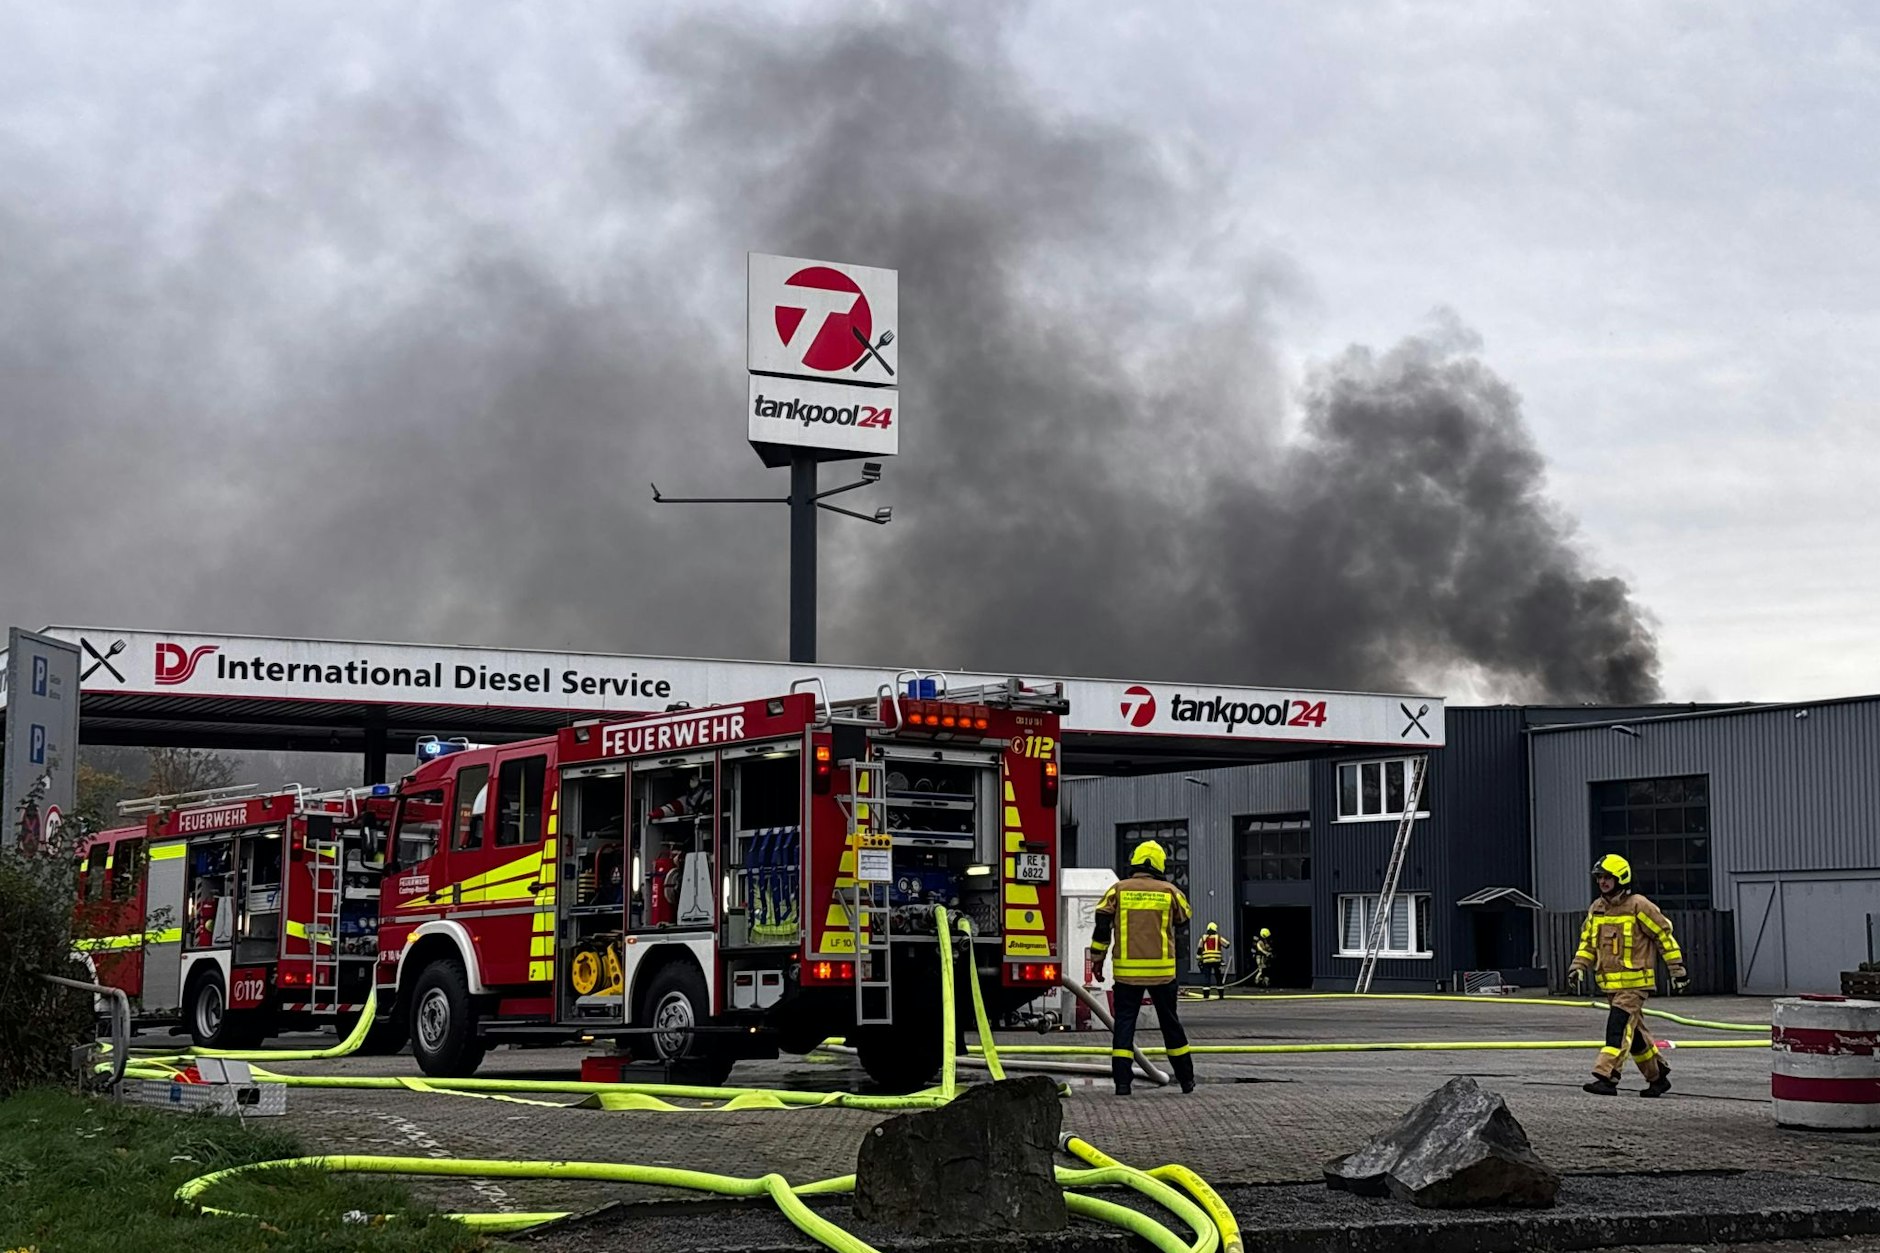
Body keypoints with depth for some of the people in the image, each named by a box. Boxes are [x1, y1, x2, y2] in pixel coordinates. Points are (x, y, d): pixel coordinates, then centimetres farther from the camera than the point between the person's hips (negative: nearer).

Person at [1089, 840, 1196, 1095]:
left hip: (1127, 970, -1)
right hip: (1161, 969, 1)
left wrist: (1097, 958, 7)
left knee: (1124, 1023, 4)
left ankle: (1122, 1081, -5)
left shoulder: (1118, 890, -1)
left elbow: (1102, 925, -2)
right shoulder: (1169, 891, -1)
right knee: (1170, 1022, 13)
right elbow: (1185, 915, 18)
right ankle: (1186, 1078, 21)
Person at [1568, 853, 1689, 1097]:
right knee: (1635, 1031, 14)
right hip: (1611, 983, 7)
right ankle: (1657, 1076, 28)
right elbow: (1587, 942, 19)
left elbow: (1664, 936, -5)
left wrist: (1677, 971, -5)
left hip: (1634, 982, -7)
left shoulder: (1638, 906, -10)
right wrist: (1578, 968, 4)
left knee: (1619, 1028, -16)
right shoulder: (1596, 909, 11)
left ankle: (1607, 1077, -20)